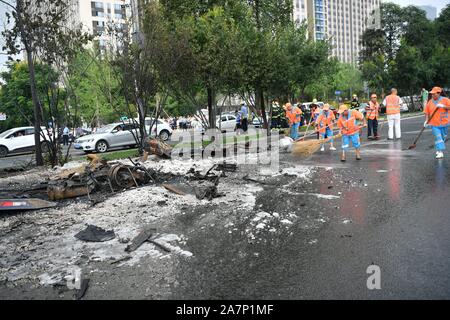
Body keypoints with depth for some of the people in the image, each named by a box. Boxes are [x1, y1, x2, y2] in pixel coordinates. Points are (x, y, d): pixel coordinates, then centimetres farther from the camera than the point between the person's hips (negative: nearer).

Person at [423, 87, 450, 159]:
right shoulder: (430, 102, 5)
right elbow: (427, 113, 9)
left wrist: (443, 106, -24)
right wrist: (427, 121, -2)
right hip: (434, 124, 0)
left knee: (443, 137, 13)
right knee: (438, 137, -11)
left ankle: (438, 150, 32)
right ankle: (440, 152, -12)